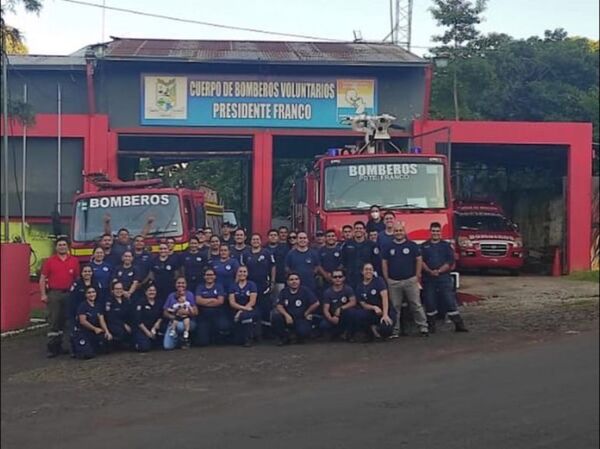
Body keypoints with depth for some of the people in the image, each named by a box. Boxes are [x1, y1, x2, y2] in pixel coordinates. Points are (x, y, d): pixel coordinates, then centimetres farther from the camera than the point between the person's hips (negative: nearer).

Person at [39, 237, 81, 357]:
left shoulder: (74, 261, 7)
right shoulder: (49, 261, 1)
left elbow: (77, 278, 11)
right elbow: (42, 279, 0)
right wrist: (43, 294, -8)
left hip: (68, 294, 3)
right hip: (53, 293, -3)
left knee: (63, 320, 10)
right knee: (53, 320, -6)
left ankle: (58, 345, 19)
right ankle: (51, 347, -4)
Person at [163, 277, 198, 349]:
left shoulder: (190, 295, 2)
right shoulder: (171, 296, 7)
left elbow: (195, 312, -3)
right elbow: (165, 313, 6)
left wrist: (186, 312, -20)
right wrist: (174, 317, -12)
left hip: (188, 321, -2)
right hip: (174, 321, 2)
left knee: (180, 326, -40)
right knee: (167, 346, -18)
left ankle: (185, 339, -7)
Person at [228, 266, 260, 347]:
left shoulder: (251, 285, -1)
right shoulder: (233, 286, 7)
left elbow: (252, 302, -10)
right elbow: (232, 303, -3)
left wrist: (241, 311, -19)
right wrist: (244, 307, -19)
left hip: (250, 312, -2)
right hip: (237, 312, 2)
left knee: (244, 316, -40)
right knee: (238, 341, -14)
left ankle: (248, 338, -16)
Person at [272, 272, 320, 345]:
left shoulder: (305, 291, -6)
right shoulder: (284, 292, 4)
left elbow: (316, 303, -11)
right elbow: (279, 306, -3)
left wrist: (306, 313, -5)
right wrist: (286, 315, -19)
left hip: (302, 319, -3)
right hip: (288, 318, 3)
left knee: (303, 331, -34)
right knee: (275, 317, -25)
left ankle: (300, 338, 9)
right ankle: (284, 338, -1)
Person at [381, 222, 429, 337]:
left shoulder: (412, 245, 2)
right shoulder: (389, 247, 8)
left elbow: (419, 260, 3)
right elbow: (384, 263, 10)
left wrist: (417, 276, -2)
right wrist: (386, 279, 3)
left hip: (410, 280, -2)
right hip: (393, 282, 2)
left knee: (416, 305, -1)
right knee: (395, 307, 4)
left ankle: (423, 327, 5)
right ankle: (395, 330, 10)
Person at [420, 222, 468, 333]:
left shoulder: (446, 246, 10)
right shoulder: (424, 246, 11)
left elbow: (450, 262, 0)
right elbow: (421, 261, 0)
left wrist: (439, 271, -14)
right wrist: (430, 271, -16)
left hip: (444, 278, -1)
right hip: (428, 279, 1)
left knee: (450, 301, -4)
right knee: (429, 303, 2)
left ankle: (459, 324, -3)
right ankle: (431, 326, 11)